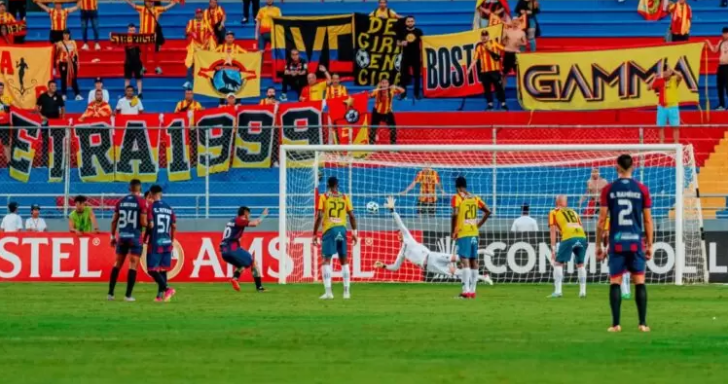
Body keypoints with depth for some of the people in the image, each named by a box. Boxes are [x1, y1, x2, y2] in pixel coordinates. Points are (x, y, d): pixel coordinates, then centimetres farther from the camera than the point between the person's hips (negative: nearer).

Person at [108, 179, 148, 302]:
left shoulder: (120, 202, 6)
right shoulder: (141, 202, -8)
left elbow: (114, 221, 8)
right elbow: (143, 222, -13)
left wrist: (113, 236, 17)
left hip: (122, 237, 4)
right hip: (135, 237, -4)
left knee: (117, 264, 13)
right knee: (133, 266, 0)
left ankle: (110, 293, 12)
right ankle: (128, 295, -5)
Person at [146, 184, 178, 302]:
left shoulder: (151, 207, -8)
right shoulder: (169, 208, 9)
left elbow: (150, 225, -14)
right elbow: (174, 226, 11)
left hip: (155, 244, -6)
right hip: (167, 244, 6)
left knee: (152, 270, -3)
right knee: (163, 270, 10)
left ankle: (167, 289, -20)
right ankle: (160, 295, 6)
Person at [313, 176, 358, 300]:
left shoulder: (323, 197, 2)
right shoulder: (344, 198, 10)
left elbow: (318, 217, -5)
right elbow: (352, 216, 6)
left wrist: (315, 234, -2)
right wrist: (354, 232, 14)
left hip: (329, 230, -3)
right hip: (342, 229, 3)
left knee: (326, 260, -4)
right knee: (344, 260, 13)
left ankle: (328, 291, -17)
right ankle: (346, 291, 14)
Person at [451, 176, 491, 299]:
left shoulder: (457, 197, -5)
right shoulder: (475, 198, 12)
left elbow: (455, 214, -18)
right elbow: (488, 211, 13)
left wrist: (452, 231, -8)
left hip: (462, 233, -6)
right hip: (474, 233, 6)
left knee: (465, 261, -11)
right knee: (473, 261, 11)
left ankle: (466, 291, -19)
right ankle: (472, 290, 14)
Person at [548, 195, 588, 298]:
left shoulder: (554, 213, 19)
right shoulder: (574, 212, 30)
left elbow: (553, 231, 11)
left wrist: (553, 249, 9)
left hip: (568, 238, -4)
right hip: (582, 237, 4)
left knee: (558, 263, 9)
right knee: (580, 264, 22)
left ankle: (558, 291, -1)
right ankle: (582, 291, 18)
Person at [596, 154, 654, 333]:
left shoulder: (608, 190, 0)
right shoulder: (642, 189, 1)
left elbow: (602, 220, 0)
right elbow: (648, 221, 3)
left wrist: (598, 245, 8)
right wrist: (649, 245, 11)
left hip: (617, 243, 0)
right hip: (636, 242, 0)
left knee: (615, 283, 3)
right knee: (639, 282, 5)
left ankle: (616, 324, -2)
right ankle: (643, 323, 2)